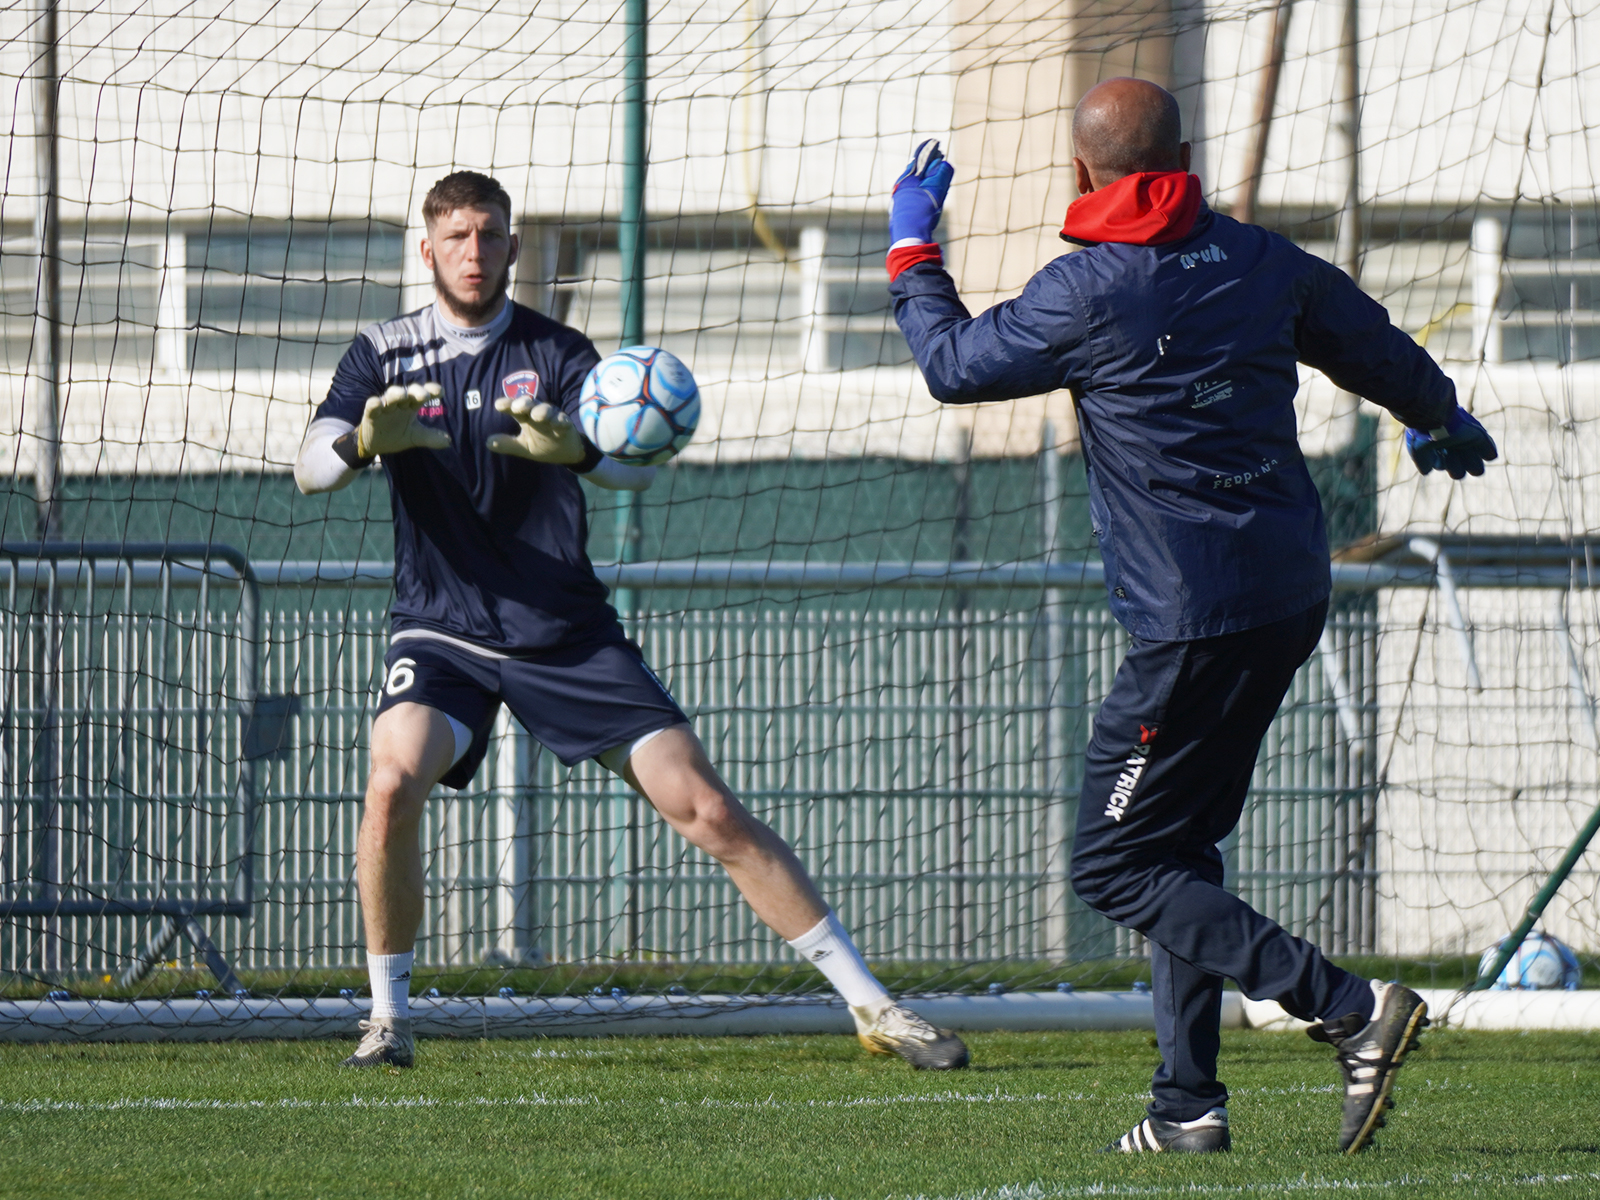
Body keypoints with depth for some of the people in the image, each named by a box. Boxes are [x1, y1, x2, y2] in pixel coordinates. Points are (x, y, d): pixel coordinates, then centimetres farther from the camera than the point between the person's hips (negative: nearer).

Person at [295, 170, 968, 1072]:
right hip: (443, 627, 0)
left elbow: (636, 468, -15)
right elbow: (310, 468, -11)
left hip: (567, 632, 0)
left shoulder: (557, 353, 0)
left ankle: (871, 1004, 1)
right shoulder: (387, 355, 2)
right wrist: (363, 442, -36)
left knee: (708, 809, -6)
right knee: (395, 778, -29)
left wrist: (575, 450, -39)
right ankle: (389, 1020, -12)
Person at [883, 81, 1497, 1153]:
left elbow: (953, 365, 2)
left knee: (1116, 865, -4)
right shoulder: (1261, 262, 6)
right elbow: (1384, 353, 20)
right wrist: (1445, 426, 41)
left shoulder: (1090, 293, -12)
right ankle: (1190, 1101, 15)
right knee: (1177, 844, 18)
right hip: (1291, 592, 8)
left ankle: (1352, 1009, -14)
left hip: (1193, 621, -8)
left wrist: (913, 248, 18)